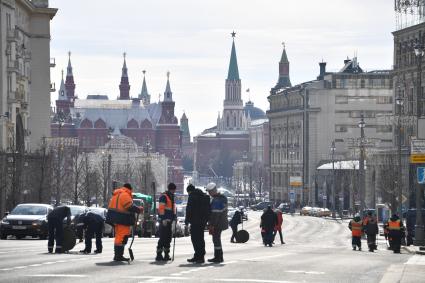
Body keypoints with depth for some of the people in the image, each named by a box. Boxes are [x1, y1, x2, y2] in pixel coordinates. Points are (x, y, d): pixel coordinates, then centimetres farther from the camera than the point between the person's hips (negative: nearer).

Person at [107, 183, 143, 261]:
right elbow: (130, 207, -19)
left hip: (115, 219, 10)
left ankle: (117, 255, 22)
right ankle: (119, 255, -11)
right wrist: (139, 210, -5)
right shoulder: (125, 195, -13)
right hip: (122, 220, -10)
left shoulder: (116, 194, 18)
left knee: (118, 237, 17)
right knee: (122, 237, -9)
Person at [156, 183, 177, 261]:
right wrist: (163, 219, -22)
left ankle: (166, 254, 16)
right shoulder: (164, 196, -9)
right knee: (163, 238, -11)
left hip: (169, 220, 9)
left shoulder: (171, 197, 20)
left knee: (168, 238, 11)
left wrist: (174, 217, 21)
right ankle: (159, 255, -10)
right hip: (164, 220, -9)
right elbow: (161, 208, -17)